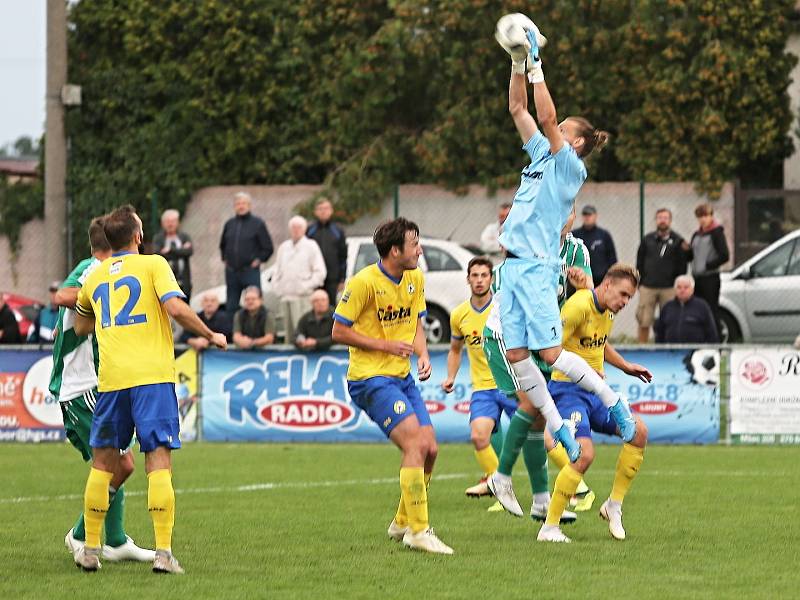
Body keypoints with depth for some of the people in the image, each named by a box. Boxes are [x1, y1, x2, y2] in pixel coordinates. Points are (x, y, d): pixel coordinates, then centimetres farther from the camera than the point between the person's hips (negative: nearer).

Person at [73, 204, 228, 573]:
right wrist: (210, 335, 1)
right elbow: (176, 308, -11)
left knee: (103, 464, 12)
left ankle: (90, 550, 13)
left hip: (111, 377, 4)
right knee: (159, 463, -5)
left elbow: (80, 326, 29)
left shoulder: (94, 276, 16)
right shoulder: (152, 264, 2)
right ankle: (163, 552, -12)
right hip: (152, 376, -4)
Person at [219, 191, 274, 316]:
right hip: (231, 272, 4)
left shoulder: (257, 224, -2)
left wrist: (258, 260, -5)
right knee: (231, 307, 7)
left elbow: (268, 247, 0)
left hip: (250, 271, -4)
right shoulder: (230, 224, 11)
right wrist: (225, 259, 15)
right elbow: (222, 245, 26)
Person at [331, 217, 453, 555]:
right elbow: (339, 331, -12)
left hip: (403, 376, 8)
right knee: (415, 443, -19)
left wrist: (423, 355, -1)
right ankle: (418, 530, -16)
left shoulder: (415, 278, 7)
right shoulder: (364, 282, -16)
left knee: (429, 449, 3)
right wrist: (386, 345, -16)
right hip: (371, 378, -8)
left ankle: (402, 522, 23)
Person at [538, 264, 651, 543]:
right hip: (568, 390, -9)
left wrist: (626, 366, 28)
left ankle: (614, 505, 8)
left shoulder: (608, 310, 10)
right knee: (585, 454, -23)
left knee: (638, 431, -5)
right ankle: (549, 528, -12)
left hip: (595, 393, 9)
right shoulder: (579, 306, -19)